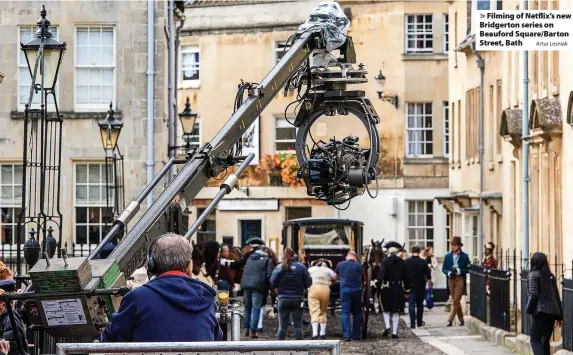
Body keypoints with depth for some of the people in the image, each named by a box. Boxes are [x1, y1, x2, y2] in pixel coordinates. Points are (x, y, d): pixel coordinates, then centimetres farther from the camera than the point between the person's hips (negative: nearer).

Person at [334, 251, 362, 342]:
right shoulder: (358, 266, 6)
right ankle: (356, 335, 14)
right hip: (357, 290, 2)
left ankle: (347, 334, -16)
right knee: (357, 313, 13)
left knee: (345, 313, -4)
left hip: (345, 290, -1)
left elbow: (335, 276, 21)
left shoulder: (340, 264, 7)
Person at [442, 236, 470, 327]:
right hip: (451, 279, 4)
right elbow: (443, 269, 10)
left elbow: (468, 269, 0)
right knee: (455, 300, 8)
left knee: (456, 300, -10)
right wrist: (449, 272, -10)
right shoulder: (448, 256, 10)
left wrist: (459, 271, -15)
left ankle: (450, 319, -12)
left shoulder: (465, 256, 1)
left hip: (460, 279, -4)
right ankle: (461, 319, 17)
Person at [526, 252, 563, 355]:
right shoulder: (551, 276, 15)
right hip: (553, 311, 7)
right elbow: (557, 295, 15)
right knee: (545, 340, 16)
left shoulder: (533, 275, -4)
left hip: (541, 312, -7)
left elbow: (534, 295, -12)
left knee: (535, 339, -5)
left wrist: (529, 310, -1)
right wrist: (559, 315, 18)